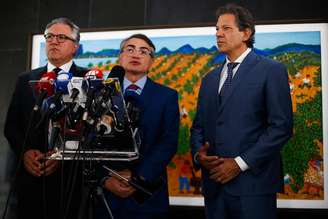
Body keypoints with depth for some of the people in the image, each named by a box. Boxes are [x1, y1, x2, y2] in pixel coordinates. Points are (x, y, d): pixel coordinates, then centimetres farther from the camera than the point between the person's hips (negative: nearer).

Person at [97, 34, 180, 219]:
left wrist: (140, 177, -15)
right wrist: (106, 178, -13)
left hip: (147, 193, -1)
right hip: (105, 191, 1)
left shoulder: (167, 96, 2)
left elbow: (168, 143, -6)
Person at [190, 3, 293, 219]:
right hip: (214, 183, 5)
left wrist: (240, 163, -13)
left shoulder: (272, 71, -1)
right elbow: (198, 125, 18)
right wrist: (198, 154, -3)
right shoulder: (209, 79, 17)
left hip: (252, 183, -5)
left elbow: (281, 126, -9)